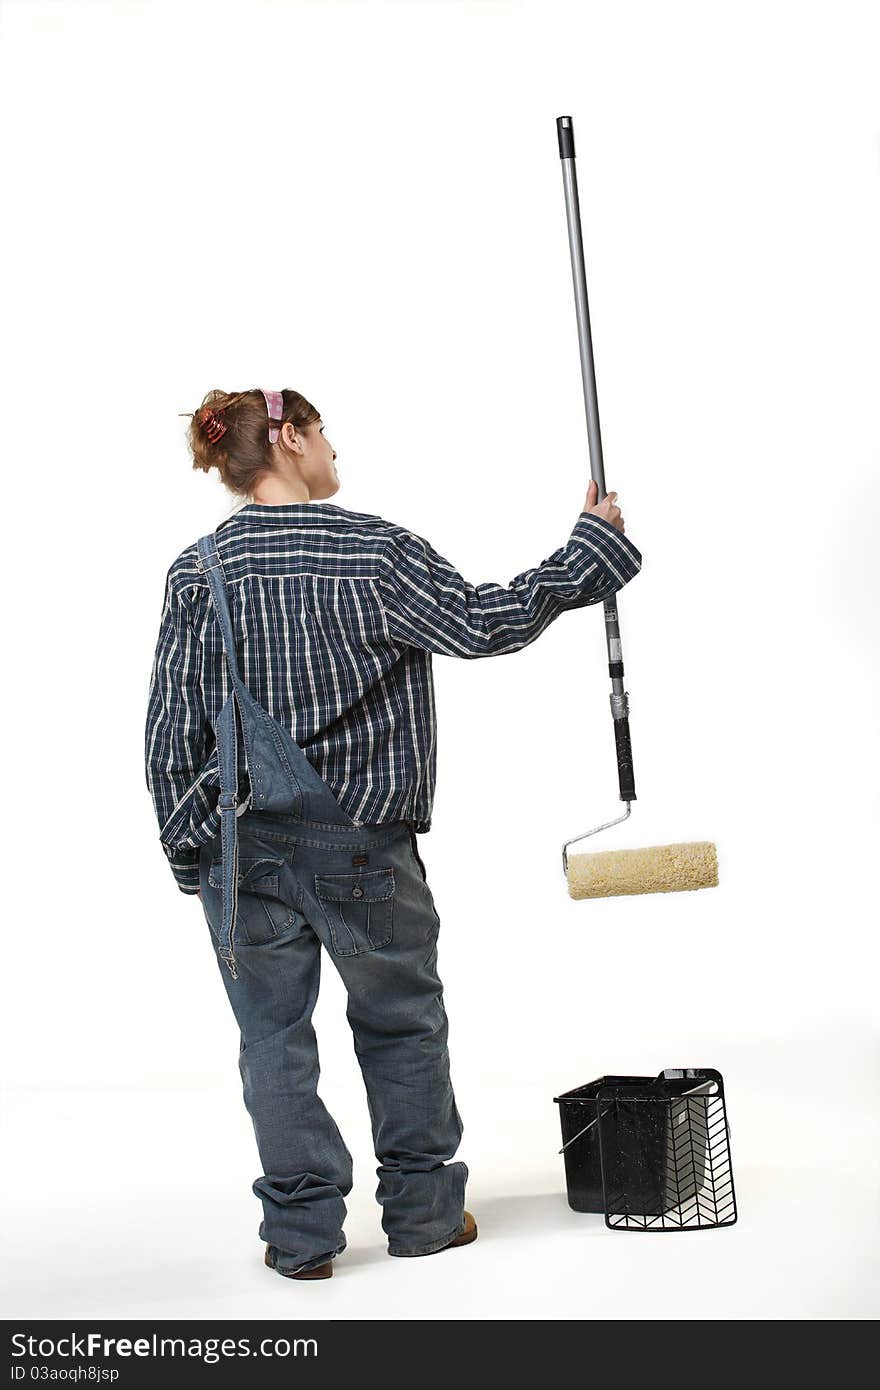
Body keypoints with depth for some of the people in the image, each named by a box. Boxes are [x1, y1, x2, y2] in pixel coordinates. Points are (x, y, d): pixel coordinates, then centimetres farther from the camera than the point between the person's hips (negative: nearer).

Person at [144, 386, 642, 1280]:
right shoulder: (375, 551, -9)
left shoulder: (197, 572, 0)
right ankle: (422, 1212, 25)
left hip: (240, 846, 2)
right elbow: (483, 624, -9)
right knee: (400, 1023, 15)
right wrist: (593, 541, 0)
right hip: (362, 845, -2)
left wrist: (187, 848, 8)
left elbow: (172, 728, 0)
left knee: (274, 1037, 11)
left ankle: (300, 1232, 15)